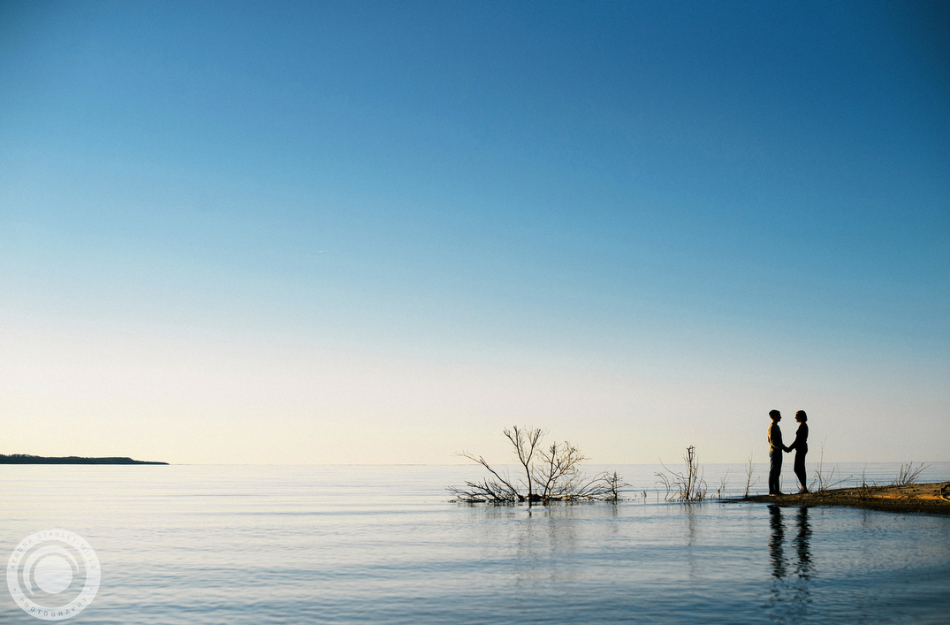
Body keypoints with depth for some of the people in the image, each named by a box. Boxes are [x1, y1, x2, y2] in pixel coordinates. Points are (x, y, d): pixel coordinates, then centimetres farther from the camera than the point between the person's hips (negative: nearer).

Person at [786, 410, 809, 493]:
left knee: (797, 469, -8)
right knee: (801, 469, 10)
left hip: (800, 449, -10)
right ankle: (804, 488, 10)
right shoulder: (804, 426, 15)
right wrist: (791, 447, 19)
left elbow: (798, 439, -19)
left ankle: (804, 487, -9)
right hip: (802, 448, 10)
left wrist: (790, 448, -14)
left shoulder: (802, 426, -16)